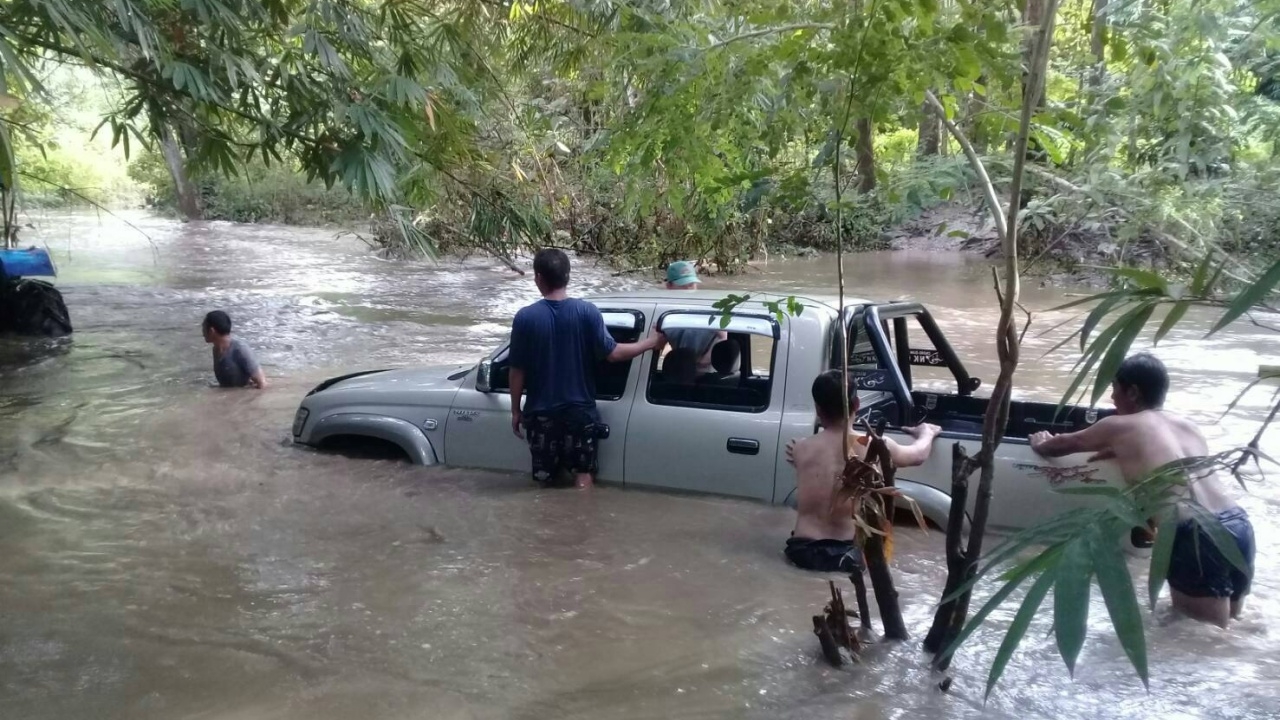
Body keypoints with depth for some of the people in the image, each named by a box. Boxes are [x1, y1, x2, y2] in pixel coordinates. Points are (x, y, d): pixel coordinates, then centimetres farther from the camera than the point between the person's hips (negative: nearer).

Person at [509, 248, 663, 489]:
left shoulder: (526, 317, -9)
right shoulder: (587, 312, -10)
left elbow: (518, 371, -5)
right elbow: (612, 353, -9)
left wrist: (516, 410, 8)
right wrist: (651, 342, 5)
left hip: (540, 413, 0)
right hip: (579, 411, 0)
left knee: (544, 481, 13)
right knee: (583, 476, 11)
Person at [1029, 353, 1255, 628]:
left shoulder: (1119, 427, 8)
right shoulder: (1187, 426, 23)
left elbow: (1064, 443, 27)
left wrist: (1040, 444, 46)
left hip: (1197, 538, -7)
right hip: (1239, 526, 7)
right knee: (1228, 625, 21)